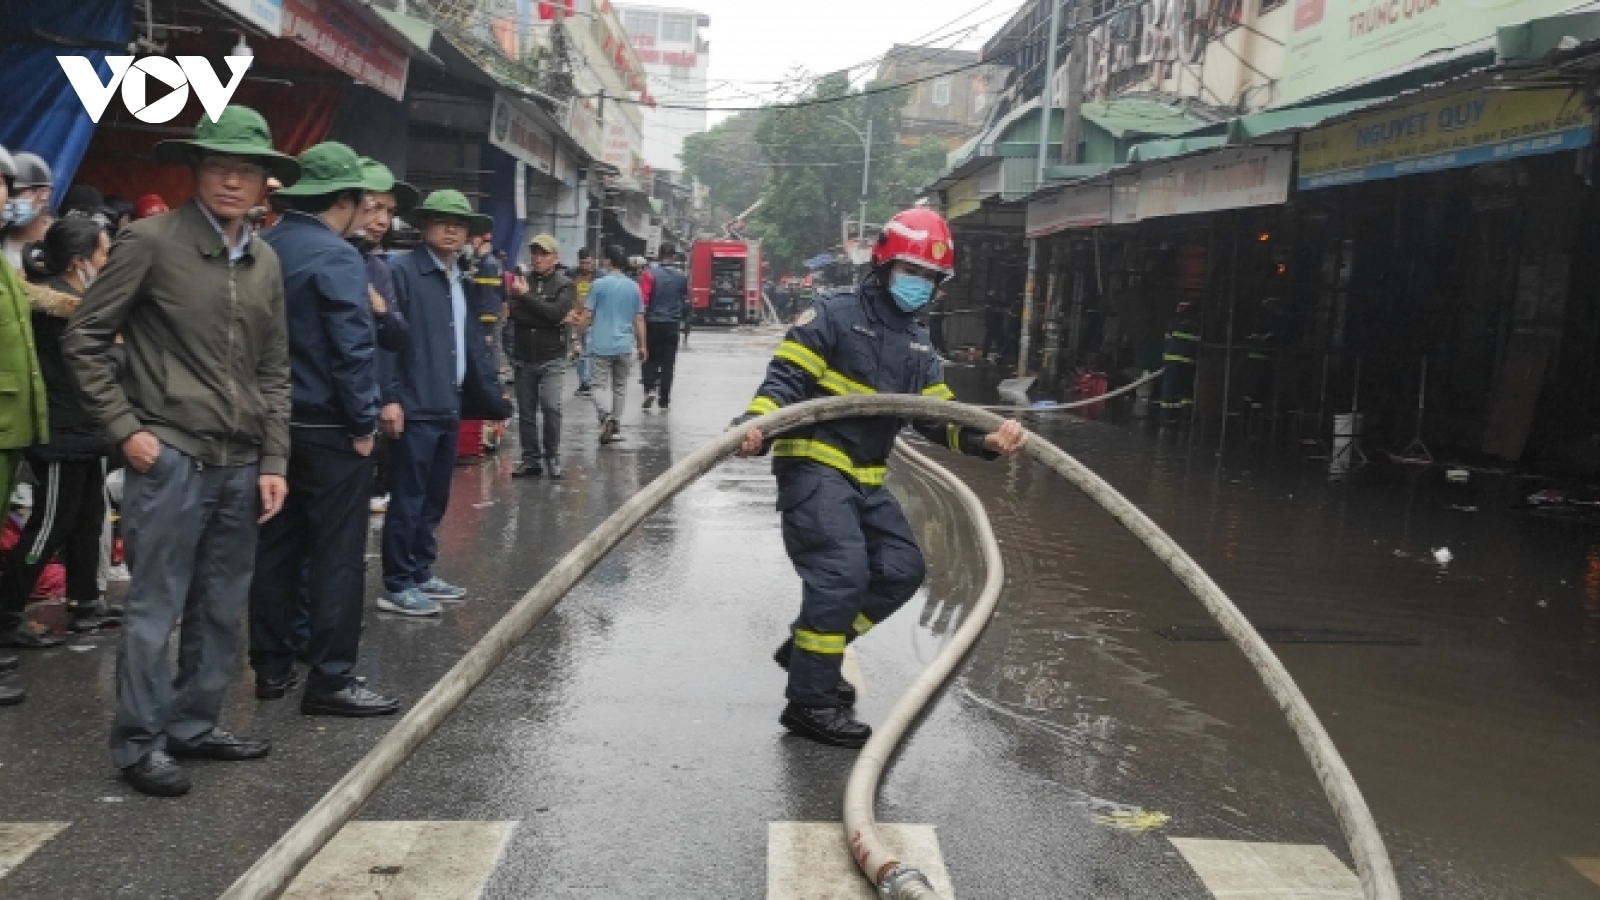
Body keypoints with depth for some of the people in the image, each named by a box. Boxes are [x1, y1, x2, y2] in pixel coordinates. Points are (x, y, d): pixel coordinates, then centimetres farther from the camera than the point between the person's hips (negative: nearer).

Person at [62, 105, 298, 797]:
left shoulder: (265, 261, 10)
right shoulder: (150, 240, -6)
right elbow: (83, 339, -4)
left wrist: (273, 462, 7)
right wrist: (125, 429, -9)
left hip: (242, 465, 6)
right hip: (171, 458, -6)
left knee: (222, 609, 13)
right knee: (155, 609, 1)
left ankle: (195, 726, 28)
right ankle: (140, 744, 14)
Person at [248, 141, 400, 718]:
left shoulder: (263, 249, 9)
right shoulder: (336, 256, -15)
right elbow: (354, 347, -21)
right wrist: (364, 424, -13)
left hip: (273, 422, 8)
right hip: (327, 427, -8)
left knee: (276, 546, 13)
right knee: (337, 553, -2)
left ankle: (271, 667, 21)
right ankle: (330, 680, 1)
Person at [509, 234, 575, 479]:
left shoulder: (564, 285, -1)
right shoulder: (522, 281, 7)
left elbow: (555, 312, -17)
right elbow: (514, 314, -8)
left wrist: (526, 295, -12)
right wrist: (552, 321, -16)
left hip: (552, 358, -4)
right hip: (524, 357, 4)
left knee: (551, 407, -15)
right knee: (526, 412, 7)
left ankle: (552, 458, 1)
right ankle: (531, 460, 17)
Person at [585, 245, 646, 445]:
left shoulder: (599, 284, -7)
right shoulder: (634, 287, 3)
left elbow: (588, 315, -6)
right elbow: (639, 319, 6)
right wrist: (642, 346, 13)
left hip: (601, 345, -3)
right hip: (625, 345, 3)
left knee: (600, 385, 0)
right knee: (620, 387, 14)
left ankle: (606, 415, -25)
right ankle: (615, 425, 16)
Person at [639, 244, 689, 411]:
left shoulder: (651, 273, -8)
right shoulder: (682, 276, 2)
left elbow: (643, 299, -11)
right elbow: (686, 301, 12)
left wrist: (641, 318, -2)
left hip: (652, 323, -2)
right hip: (672, 324, 2)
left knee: (650, 358, 13)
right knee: (668, 362, 6)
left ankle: (650, 388, -8)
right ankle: (664, 400, 7)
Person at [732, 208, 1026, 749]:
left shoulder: (918, 344, 15)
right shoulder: (835, 315, -8)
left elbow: (940, 415, 10)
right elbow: (785, 379, -14)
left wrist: (987, 439, -7)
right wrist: (757, 423, -33)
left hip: (865, 479, 9)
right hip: (814, 466, -8)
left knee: (902, 570, 8)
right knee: (843, 572, -19)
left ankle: (808, 648, 22)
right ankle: (810, 701, -8)